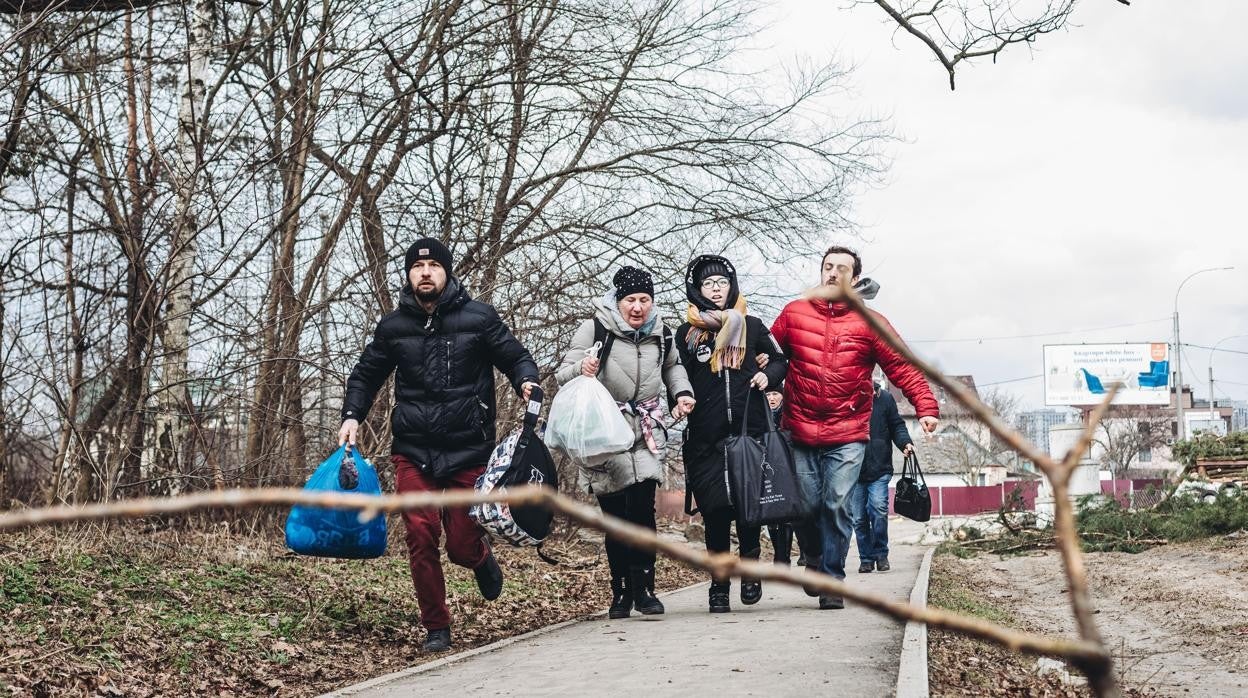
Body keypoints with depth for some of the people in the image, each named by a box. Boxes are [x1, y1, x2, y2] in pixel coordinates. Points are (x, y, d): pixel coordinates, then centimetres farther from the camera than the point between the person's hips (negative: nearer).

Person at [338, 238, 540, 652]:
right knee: (421, 538, -8)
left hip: (469, 451, -2)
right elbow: (366, 374, 20)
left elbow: (516, 358, 6)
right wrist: (352, 416, 5)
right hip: (413, 451, 2)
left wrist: (526, 381, -16)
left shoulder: (479, 318, 1)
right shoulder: (393, 326, 8)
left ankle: (481, 559, 37)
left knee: (462, 545, -2)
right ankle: (436, 628, 7)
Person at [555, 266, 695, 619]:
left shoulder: (661, 334, 7)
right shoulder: (595, 329, -6)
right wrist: (581, 369, -28)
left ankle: (643, 588, -6)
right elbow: (562, 374, -7)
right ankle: (621, 593, 8)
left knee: (642, 509, -12)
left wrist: (681, 392, 10)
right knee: (614, 515, -3)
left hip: (646, 433, 2)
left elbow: (672, 365, 28)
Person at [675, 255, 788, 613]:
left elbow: (780, 360, 20)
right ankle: (719, 586, 4)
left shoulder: (751, 326, 11)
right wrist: (682, 402, -7)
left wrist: (768, 375, 3)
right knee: (716, 510, -4)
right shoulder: (686, 333, 9)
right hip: (706, 436, -1)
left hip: (750, 429, 1)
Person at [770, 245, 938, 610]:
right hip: (800, 433, 2)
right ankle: (814, 560, 33)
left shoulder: (869, 322, 2)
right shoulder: (794, 314, 7)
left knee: (837, 507, -9)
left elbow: (903, 367, -2)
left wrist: (926, 407, -14)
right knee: (806, 505, 5)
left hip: (848, 436, -1)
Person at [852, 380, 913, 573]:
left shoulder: (885, 398, 4)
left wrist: (905, 442, -9)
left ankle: (880, 554, 1)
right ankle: (866, 558, 19)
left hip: (879, 470, -1)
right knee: (859, 518, 5)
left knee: (879, 510, -16)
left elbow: (896, 426, 11)